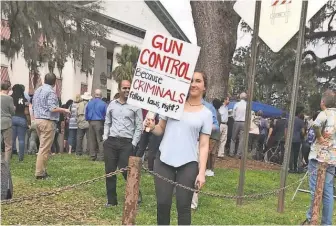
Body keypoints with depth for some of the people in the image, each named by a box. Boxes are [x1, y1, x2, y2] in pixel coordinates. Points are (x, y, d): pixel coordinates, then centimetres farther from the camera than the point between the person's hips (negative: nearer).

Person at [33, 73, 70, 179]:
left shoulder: (38, 90, 15)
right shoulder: (51, 91, -12)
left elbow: (33, 106, 20)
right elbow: (52, 108, -19)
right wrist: (64, 110, -6)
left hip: (38, 119, 9)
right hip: (47, 121, -9)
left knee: (43, 146, 15)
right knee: (45, 148, -5)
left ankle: (42, 170, 18)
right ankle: (40, 173, -3)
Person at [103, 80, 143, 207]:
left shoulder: (135, 106, 0)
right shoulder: (112, 104, 12)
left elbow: (139, 126, -2)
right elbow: (107, 123, 17)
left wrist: (134, 144, -8)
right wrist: (105, 138, 5)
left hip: (127, 143, -4)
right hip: (111, 142, 4)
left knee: (127, 171, -5)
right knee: (109, 171, 6)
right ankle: (111, 200, 19)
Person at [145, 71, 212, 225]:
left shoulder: (206, 114, 3)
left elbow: (204, 145, 1)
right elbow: (160, 129, 11)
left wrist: (202, 172, -6)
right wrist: (152, 127, -12)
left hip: (188, 164, -1)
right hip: (163, 161, 2)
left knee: (183, 206, 5)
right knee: (163, 203, 7)